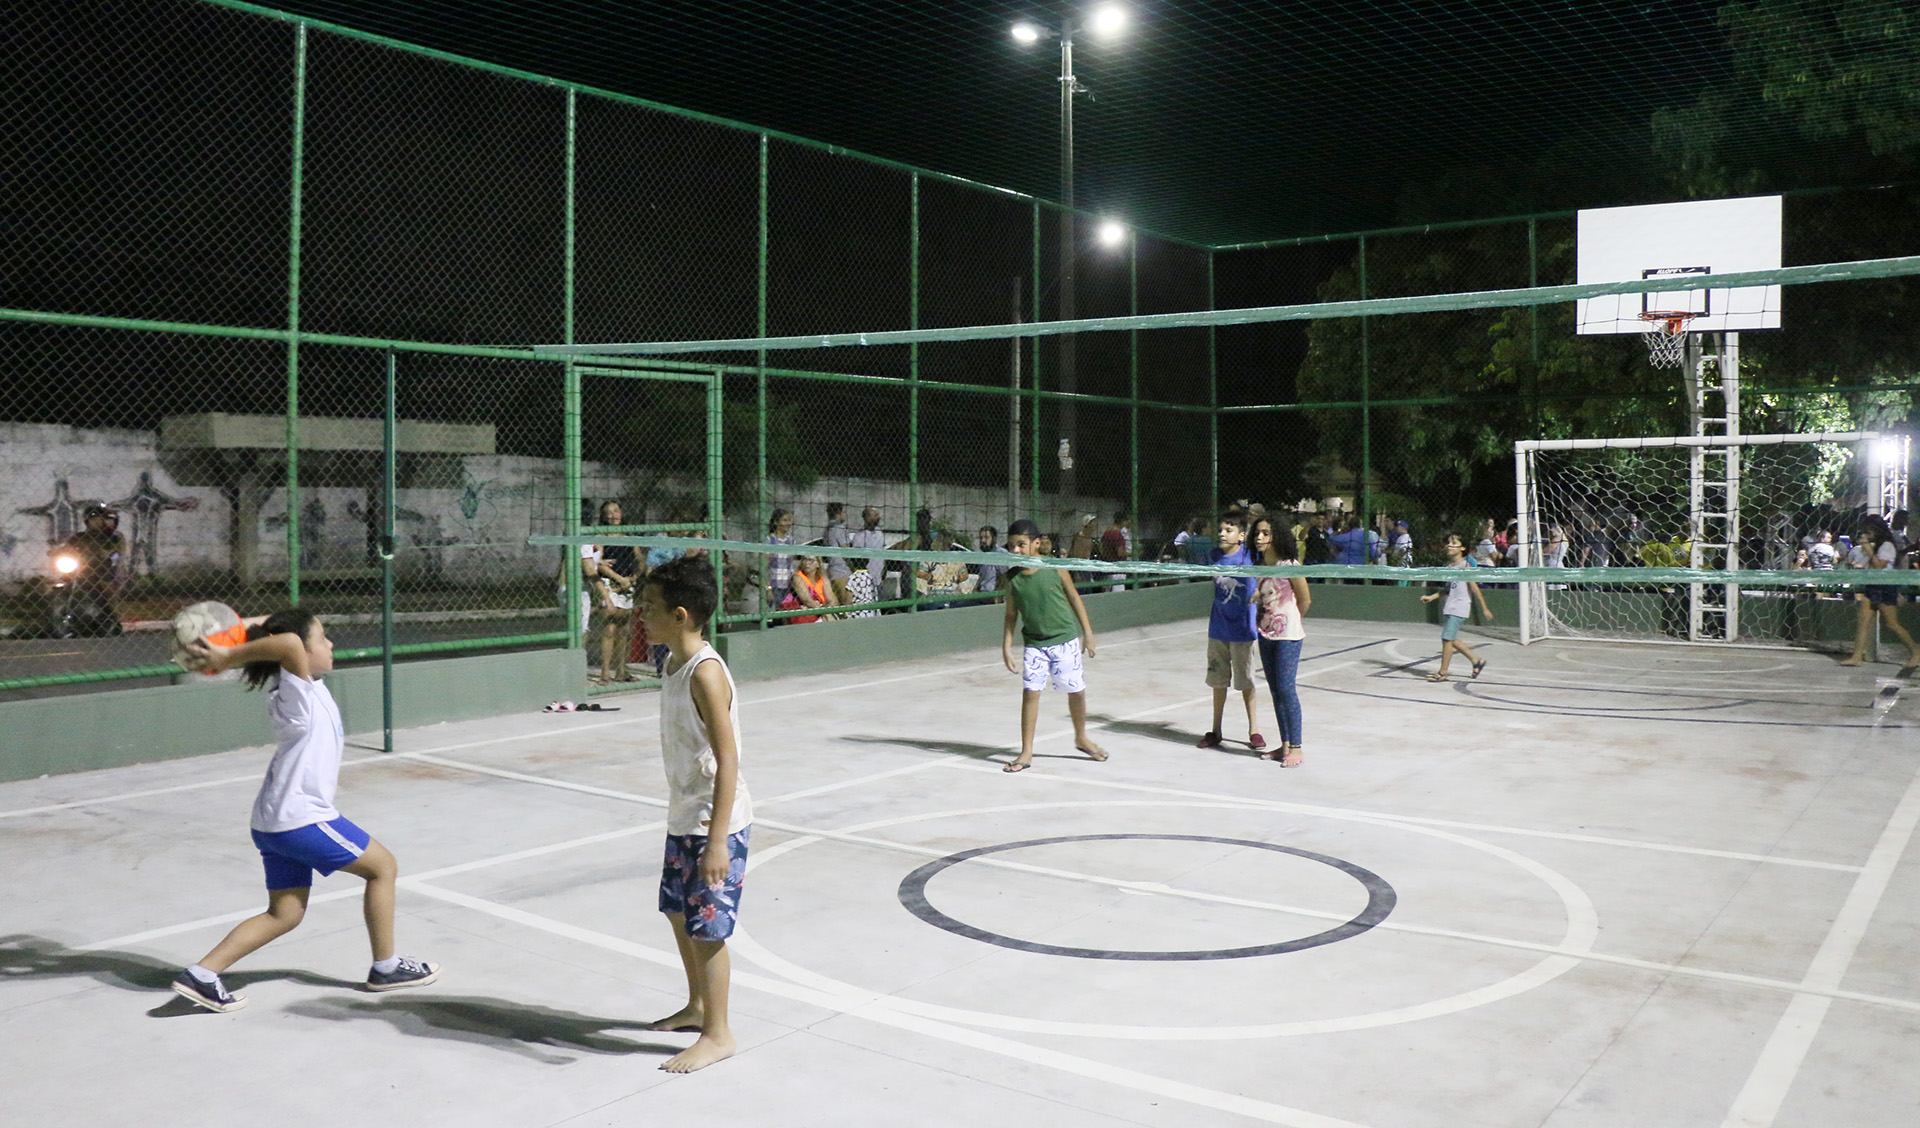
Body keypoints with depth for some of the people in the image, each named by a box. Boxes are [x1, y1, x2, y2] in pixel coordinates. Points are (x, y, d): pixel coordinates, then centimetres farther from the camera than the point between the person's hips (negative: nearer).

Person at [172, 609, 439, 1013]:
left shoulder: (309, 687, 7)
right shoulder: (298, 696, -19)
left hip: (275, 822, 9)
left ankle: (201, 975, 5)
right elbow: (289, 644, -40)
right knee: (383, 866, 7)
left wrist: (249, 629, 4)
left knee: (285, 913, 13)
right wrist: (226, 656, -31)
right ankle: (385, 967, 16)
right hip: (302, 818, -9)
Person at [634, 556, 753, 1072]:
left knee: (705, 928, 0)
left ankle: (717, 1034, 16)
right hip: (683, 818, 10)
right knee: (678, 912, 20)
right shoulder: (675, 664, 7)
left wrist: (716, 841, -26)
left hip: (715, 825, -10)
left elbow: (728, 760, -25)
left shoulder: (705, 673, -23)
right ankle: (697, 1006, 40)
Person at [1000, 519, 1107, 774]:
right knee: (1030, 693, -7)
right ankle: (1026, 752, 1)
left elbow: (1074, 599, 3)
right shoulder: (1012, 578, -3)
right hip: (1034, 644, 1)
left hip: (1065, 640, -1)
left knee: (1076, 691, 8)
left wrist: (1087, 632, 4)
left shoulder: (1055, 569, -8)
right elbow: (1011, 615, 5)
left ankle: (1081, 738, 33)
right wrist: (1006, 647, 0)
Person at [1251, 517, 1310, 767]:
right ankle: (1285, 744, 17)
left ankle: (1296, 747, -1)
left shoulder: (1289, 564, -12)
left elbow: (1305, 600, -3)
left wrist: (1289, 621, 9)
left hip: (1288, 635, -7)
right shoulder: (1260, 566, 7)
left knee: (1286, 688, -9)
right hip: (1266, 634, 7)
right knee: (1275, 690, 10)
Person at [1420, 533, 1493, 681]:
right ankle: (1477, 660, 28)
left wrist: (1484, 609, -6)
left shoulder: (1466, 566, -10)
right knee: (1452, 639, 12)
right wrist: (1432, 597, 15)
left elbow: (1474, 588, -9)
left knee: (1447, 638, -8)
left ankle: (1442, 672, 0)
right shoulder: (1448, 565, 11)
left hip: (1460, 607, -8)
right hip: (1449, 607, 8)